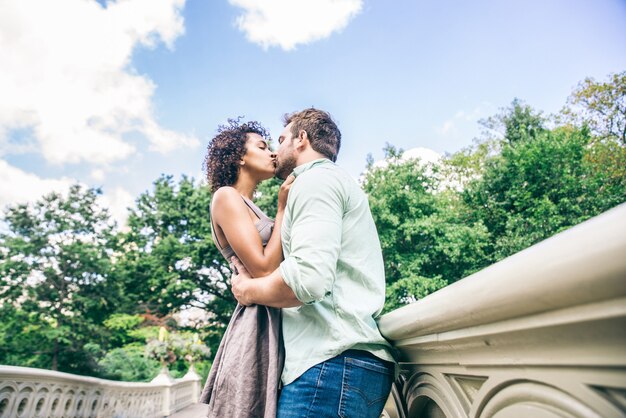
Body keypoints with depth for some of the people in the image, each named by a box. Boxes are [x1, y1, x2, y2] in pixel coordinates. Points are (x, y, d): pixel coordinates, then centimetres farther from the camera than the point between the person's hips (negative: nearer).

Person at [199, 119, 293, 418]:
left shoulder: (248, 208, 22)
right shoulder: (226, 196, -5)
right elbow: (264, 270, -16)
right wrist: (283, 209, -7)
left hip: (275, 326, 9)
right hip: (259, 326, -9)